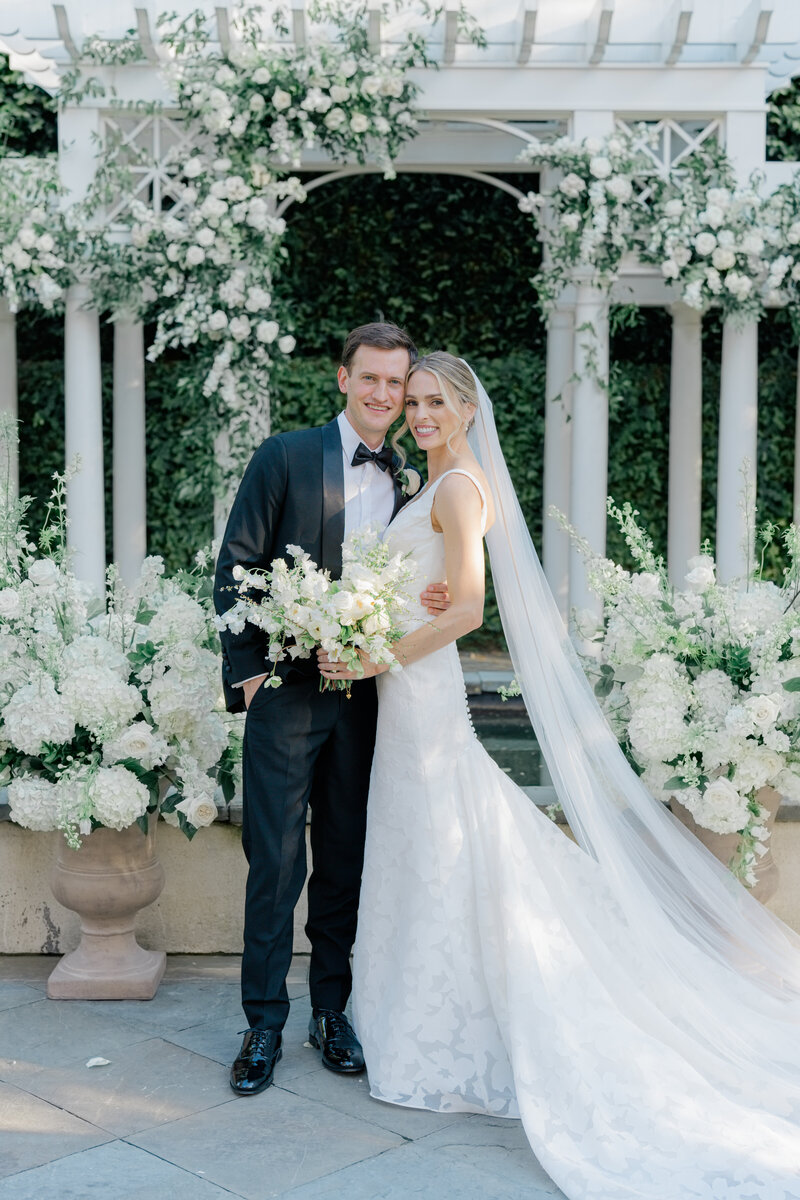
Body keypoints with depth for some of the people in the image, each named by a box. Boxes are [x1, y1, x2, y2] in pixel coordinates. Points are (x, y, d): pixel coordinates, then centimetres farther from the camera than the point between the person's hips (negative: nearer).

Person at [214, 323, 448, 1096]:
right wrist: (247, 670, -9)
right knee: (275, 862, 0)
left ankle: (332, 1011, 25)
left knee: (346, 863, 11)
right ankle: (264, 1023, 14)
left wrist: (426, 602, -9)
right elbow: (235, 568, -4)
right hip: (287, 688, -4)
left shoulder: (407, 484, 10)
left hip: (364, 695, 4)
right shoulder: (286, 458, -2)